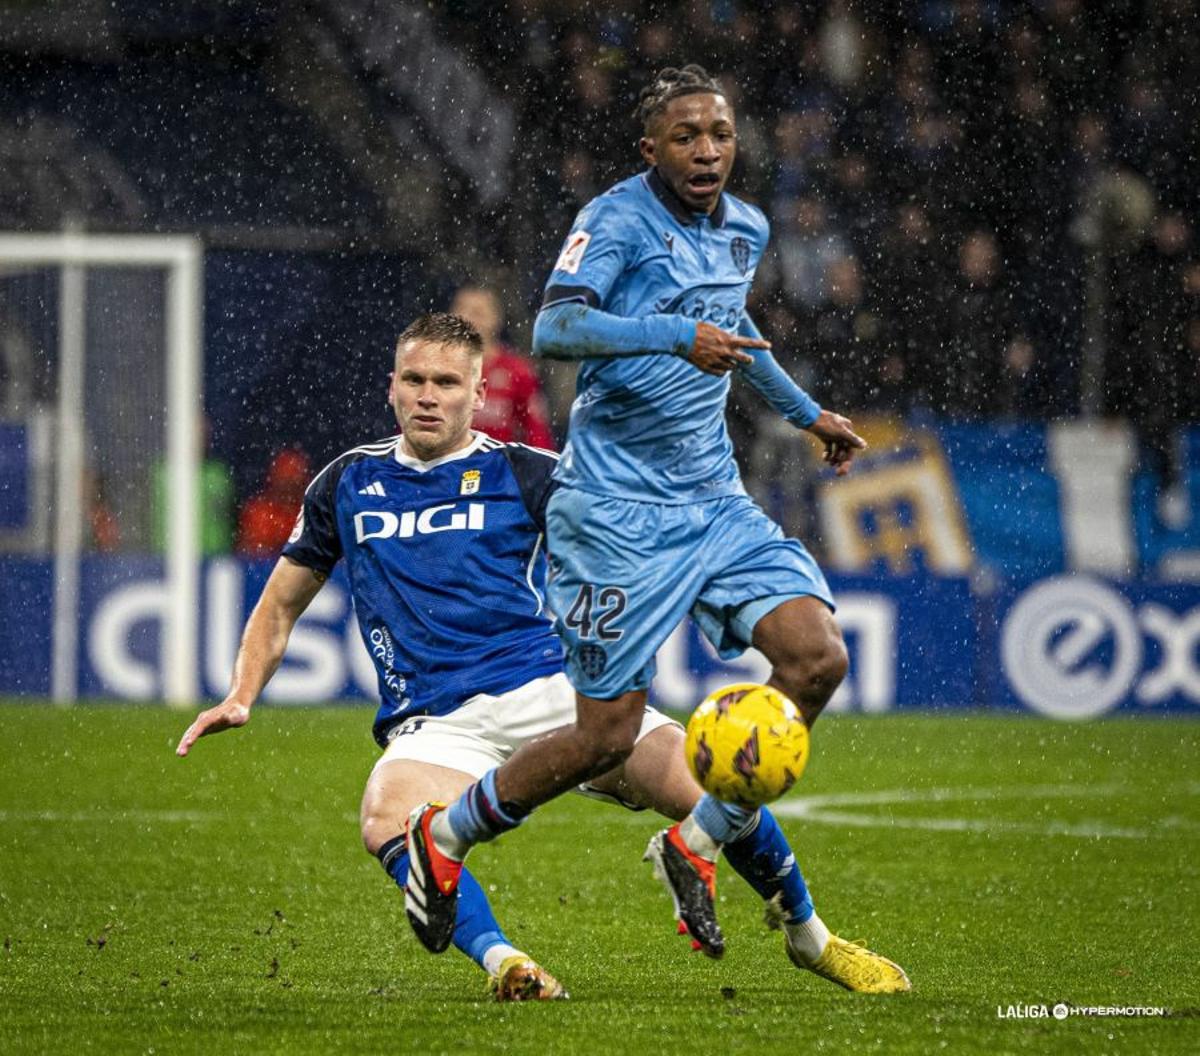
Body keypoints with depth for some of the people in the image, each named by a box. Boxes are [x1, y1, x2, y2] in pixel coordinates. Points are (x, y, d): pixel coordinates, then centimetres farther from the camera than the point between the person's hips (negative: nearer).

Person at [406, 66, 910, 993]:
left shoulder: (745, 230, 12)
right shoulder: (618, 220, -11)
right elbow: (554, 328, -26)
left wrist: (805, 412, 37)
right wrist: (675, 335, -36)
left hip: (713, 498, 7)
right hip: (618, 512, -7)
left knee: (817, 655, -12)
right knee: (607, 736, -8)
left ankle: (702, 842, 5)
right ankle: (445, 837, 16)